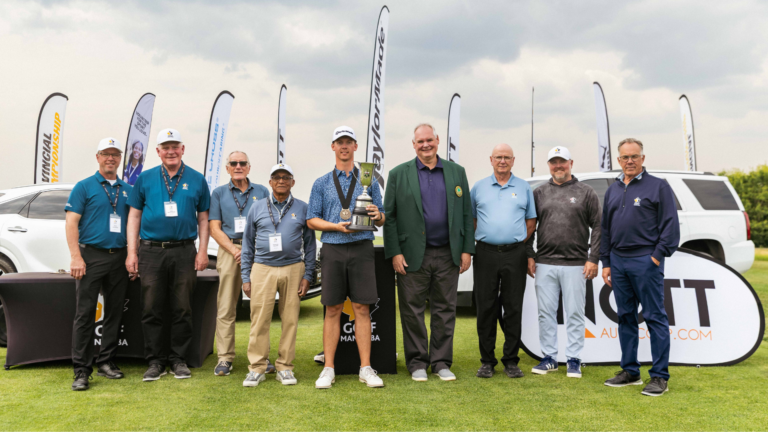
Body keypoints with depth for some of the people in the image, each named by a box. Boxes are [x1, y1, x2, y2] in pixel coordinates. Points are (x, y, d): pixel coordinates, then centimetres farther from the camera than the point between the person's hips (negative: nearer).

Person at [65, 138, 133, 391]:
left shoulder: (128, 190, 14)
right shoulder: (84, 187, 2)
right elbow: (71, 222, -4)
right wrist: (76, 257, -14)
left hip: (119, 257, 4)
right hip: (91, 255, -4)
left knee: (114, 313, 8)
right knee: (85, 313, -5)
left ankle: (106, 362, 19)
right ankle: (81, 370, -2)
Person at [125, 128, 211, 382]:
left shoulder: (196, 180, 8)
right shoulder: (145, 179, 8)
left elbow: (203, 218, 9)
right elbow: (134, 216, 8)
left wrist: (203, 251, 0)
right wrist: (132, 252, 1)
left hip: (184, 251, 0)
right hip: (151, 251, 0)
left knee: (182, 309, 4)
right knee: (151, 310, 3)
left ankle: (179, 359, 16)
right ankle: (156, 361, 14)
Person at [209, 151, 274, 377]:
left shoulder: (262, 191, 13)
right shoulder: (219, 193, 12)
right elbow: (215, 228, 5)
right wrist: (235, 251, -8)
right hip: (229, 251, 0)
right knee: (226, 307, -2)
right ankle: (225, 358, 5)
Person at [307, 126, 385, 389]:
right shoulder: (322, 184, 12)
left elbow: (381, 220, 11)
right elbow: (312, 220, 7)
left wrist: (377, 215, -13)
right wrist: (336, 226, -10)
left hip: (361, 249, 0)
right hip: (333, 250, 0)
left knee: (362, 309, 0)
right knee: (333, 310, 3)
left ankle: (366, 368, 7)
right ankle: (328, 369, 10)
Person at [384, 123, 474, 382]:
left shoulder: (456, 172, 10)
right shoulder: (399, 174, 4)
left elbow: (466, 213, 10)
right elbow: (389, 215, 1)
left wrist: (467, 249, 3)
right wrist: (394, 252, -7)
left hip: (448, 254, 2)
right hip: (413, 256, -2)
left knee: (445, 309, 8)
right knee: (413, 310, 4)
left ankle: (441, 362, 19)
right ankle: (417, 363, 17)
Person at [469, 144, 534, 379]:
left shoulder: (523, 187, 10)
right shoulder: (479, 187, 10)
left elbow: (531, 220, 12)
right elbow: (471, 219, 13)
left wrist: (518, 241, 2)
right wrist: (483, 239, 3)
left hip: (514, 254, 0)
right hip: (486, 253, 0)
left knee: (513, 308, 2)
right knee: (486, 307, 2)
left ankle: (511, 360, 12)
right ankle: (487, 361, 12)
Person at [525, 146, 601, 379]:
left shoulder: (586, 192, 5)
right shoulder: (539, 193, 11)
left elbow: (597, 227, 3)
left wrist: (593, 258, -4)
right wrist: (529, 256, 5)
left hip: (575, 264, -2)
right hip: (544, 264, 2)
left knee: (575, 313, 2)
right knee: (546, 312, 6)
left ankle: (574, 360, 13)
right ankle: (549, 358, 17)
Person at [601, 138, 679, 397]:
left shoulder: (658, 186, -1)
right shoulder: (613, 190, 16)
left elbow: (670, 225, -5)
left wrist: (658, 256, -13)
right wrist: (606, 263, 14)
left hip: (645, 261, -6)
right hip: (618, 261, 6)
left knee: (654, 317, -2)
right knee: (625, 317, 11)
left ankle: (660, 376, 4)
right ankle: (630, 371, 21)